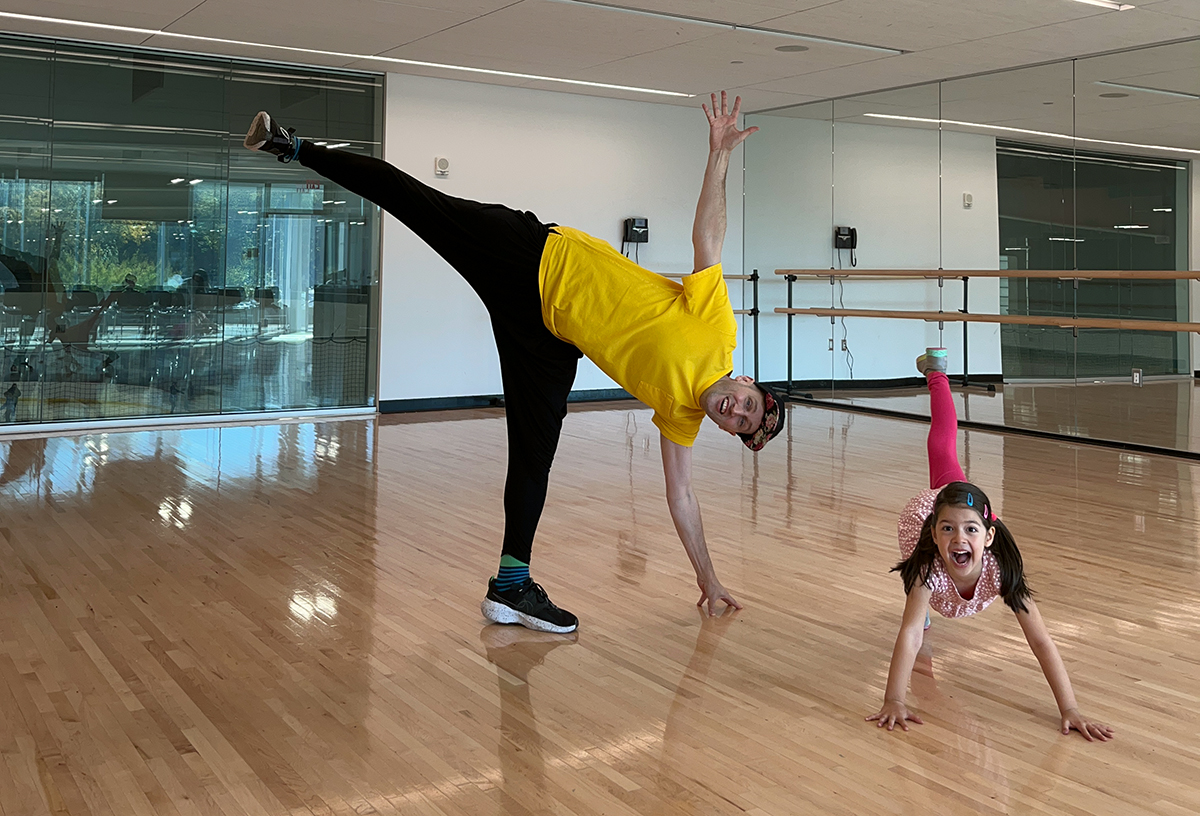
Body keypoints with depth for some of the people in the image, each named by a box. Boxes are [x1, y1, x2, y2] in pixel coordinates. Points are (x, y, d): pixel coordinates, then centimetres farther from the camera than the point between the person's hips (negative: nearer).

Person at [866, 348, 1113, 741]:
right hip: (921, 510, -6)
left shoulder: (1001, 570, -43)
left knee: (944, 454, 30)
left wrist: (1070, 710, -48)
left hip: (960, 497, 6)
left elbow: (1041, 642, -43)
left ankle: (936, 372, 52)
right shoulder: (930, 568, -46)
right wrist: (893, 702, -54)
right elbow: (909, 635, -47)